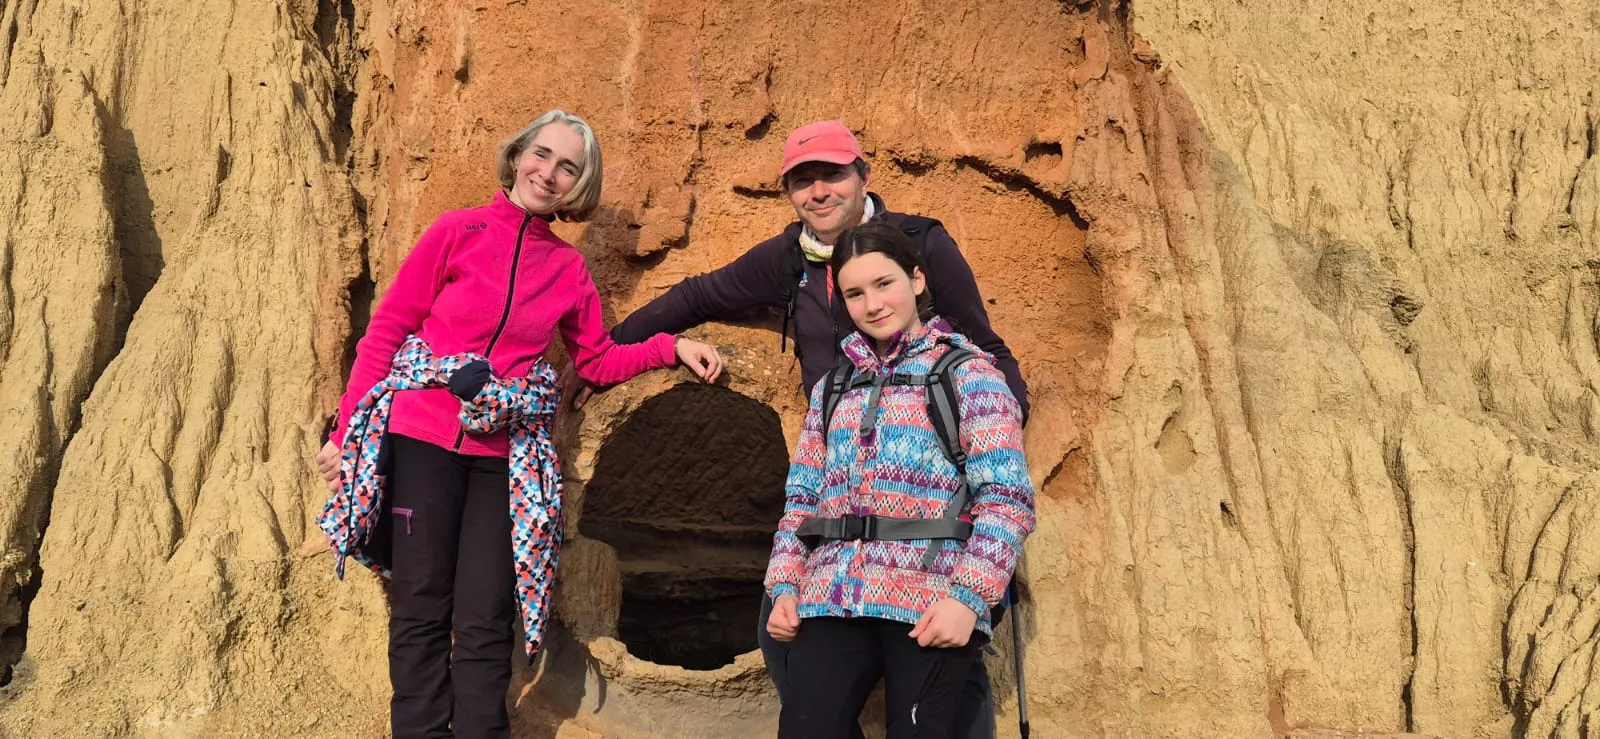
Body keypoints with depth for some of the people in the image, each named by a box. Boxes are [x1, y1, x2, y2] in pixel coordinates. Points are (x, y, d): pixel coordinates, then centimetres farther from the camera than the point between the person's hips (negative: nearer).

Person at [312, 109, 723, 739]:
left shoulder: (569, 269, 8)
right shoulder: (457, 232, -2)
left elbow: (598, 363, 16)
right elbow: (385, 332, -1)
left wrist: (671, 347, 1)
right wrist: (346, 431, -5)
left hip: (505, 454, 2)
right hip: (421, 439, -2)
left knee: (484, 622, 4)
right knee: (422, 610, 2)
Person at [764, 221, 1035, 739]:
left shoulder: (968, 373, 4)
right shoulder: (832, 388, 20)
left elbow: (1007, 497, -5)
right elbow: (802, 498, 18)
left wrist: (969, 595, -17)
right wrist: (784, 585, 3)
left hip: (930, 599, -4)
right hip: (831, 598, 4)